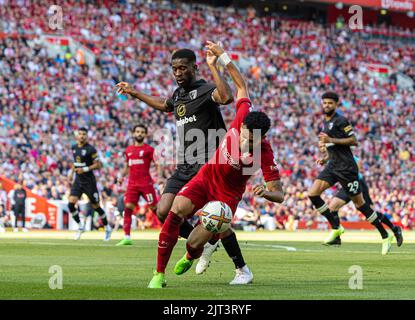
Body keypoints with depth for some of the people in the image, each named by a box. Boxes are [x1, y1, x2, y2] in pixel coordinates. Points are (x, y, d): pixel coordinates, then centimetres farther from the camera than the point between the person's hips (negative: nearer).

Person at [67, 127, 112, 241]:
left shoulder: (90, 149, -13)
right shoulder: (74, 147, 7)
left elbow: (98, 165, -12)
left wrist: (85, 169, -21)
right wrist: (71, 173, 16)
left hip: (89, 181, -5)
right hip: (78, 180, 5)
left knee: (95, 206, 2)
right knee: (71, 204, -11)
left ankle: (107, 228, 22)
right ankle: (80, 226, 9)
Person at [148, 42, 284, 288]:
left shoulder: (265, 154, -28)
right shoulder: (243, 116, -20)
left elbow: (279, 194, -23)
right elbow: (242, 85, -2)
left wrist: (265, 192, -44)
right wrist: (223, 58, -1)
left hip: (227, 194, -3)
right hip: (206, 177, 3)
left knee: (195, 243, -13)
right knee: (176, 211, -21)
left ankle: (191, 257, 30)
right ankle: (159, 275, -10)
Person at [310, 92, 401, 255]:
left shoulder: (340, 120, -10)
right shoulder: (326, 122, 17)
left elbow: (353, 141, -16)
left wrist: (330, 140, -20)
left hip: (346, 167, -8)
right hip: (332, 166, 8)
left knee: (359, 203, -3)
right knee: (312, 194, -8)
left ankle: (385, 236, 8)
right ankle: (336, 227, 2)